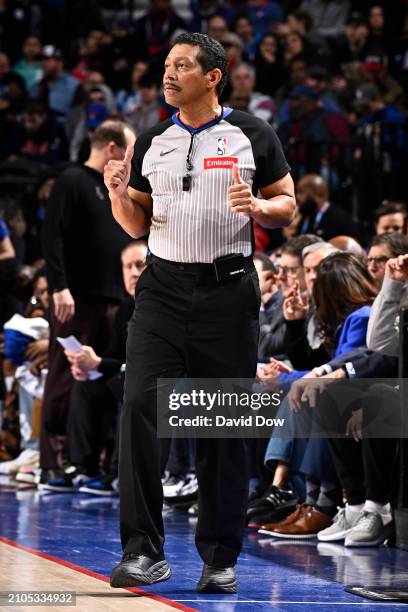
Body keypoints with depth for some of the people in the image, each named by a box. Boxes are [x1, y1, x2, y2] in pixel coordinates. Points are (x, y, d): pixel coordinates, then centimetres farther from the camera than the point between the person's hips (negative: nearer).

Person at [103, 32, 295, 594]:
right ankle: (144, 551, -10)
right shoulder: (152, 142, 12)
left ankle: (220, 557, 11)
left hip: (228, 290, -2)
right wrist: (118, 194, -4)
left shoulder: (252, 135, 3)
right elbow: (137, 226, 16)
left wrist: (256, 206, -15)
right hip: (164, 288, 2)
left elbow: (287, 205, 6)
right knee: (139, 405, -13)